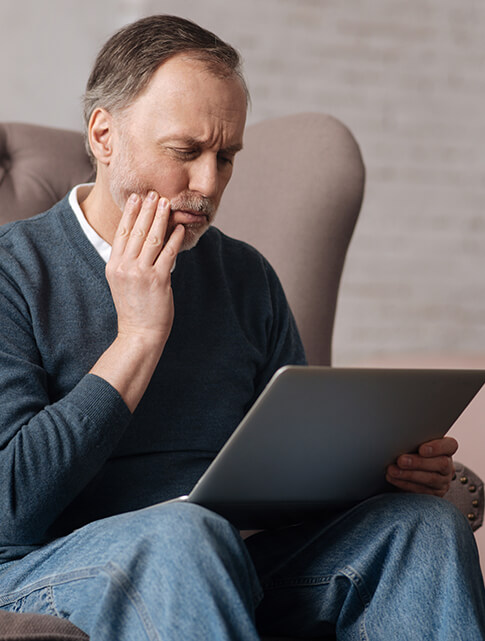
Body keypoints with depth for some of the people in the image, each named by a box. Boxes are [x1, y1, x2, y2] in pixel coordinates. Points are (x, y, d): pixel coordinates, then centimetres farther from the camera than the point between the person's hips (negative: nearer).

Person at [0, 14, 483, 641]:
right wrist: (139, 336, -13)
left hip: (232, 568, 5)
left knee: (423, 524, -18)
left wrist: (387, 463, -5)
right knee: (186, 533, -37)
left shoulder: (247, 277, 14)